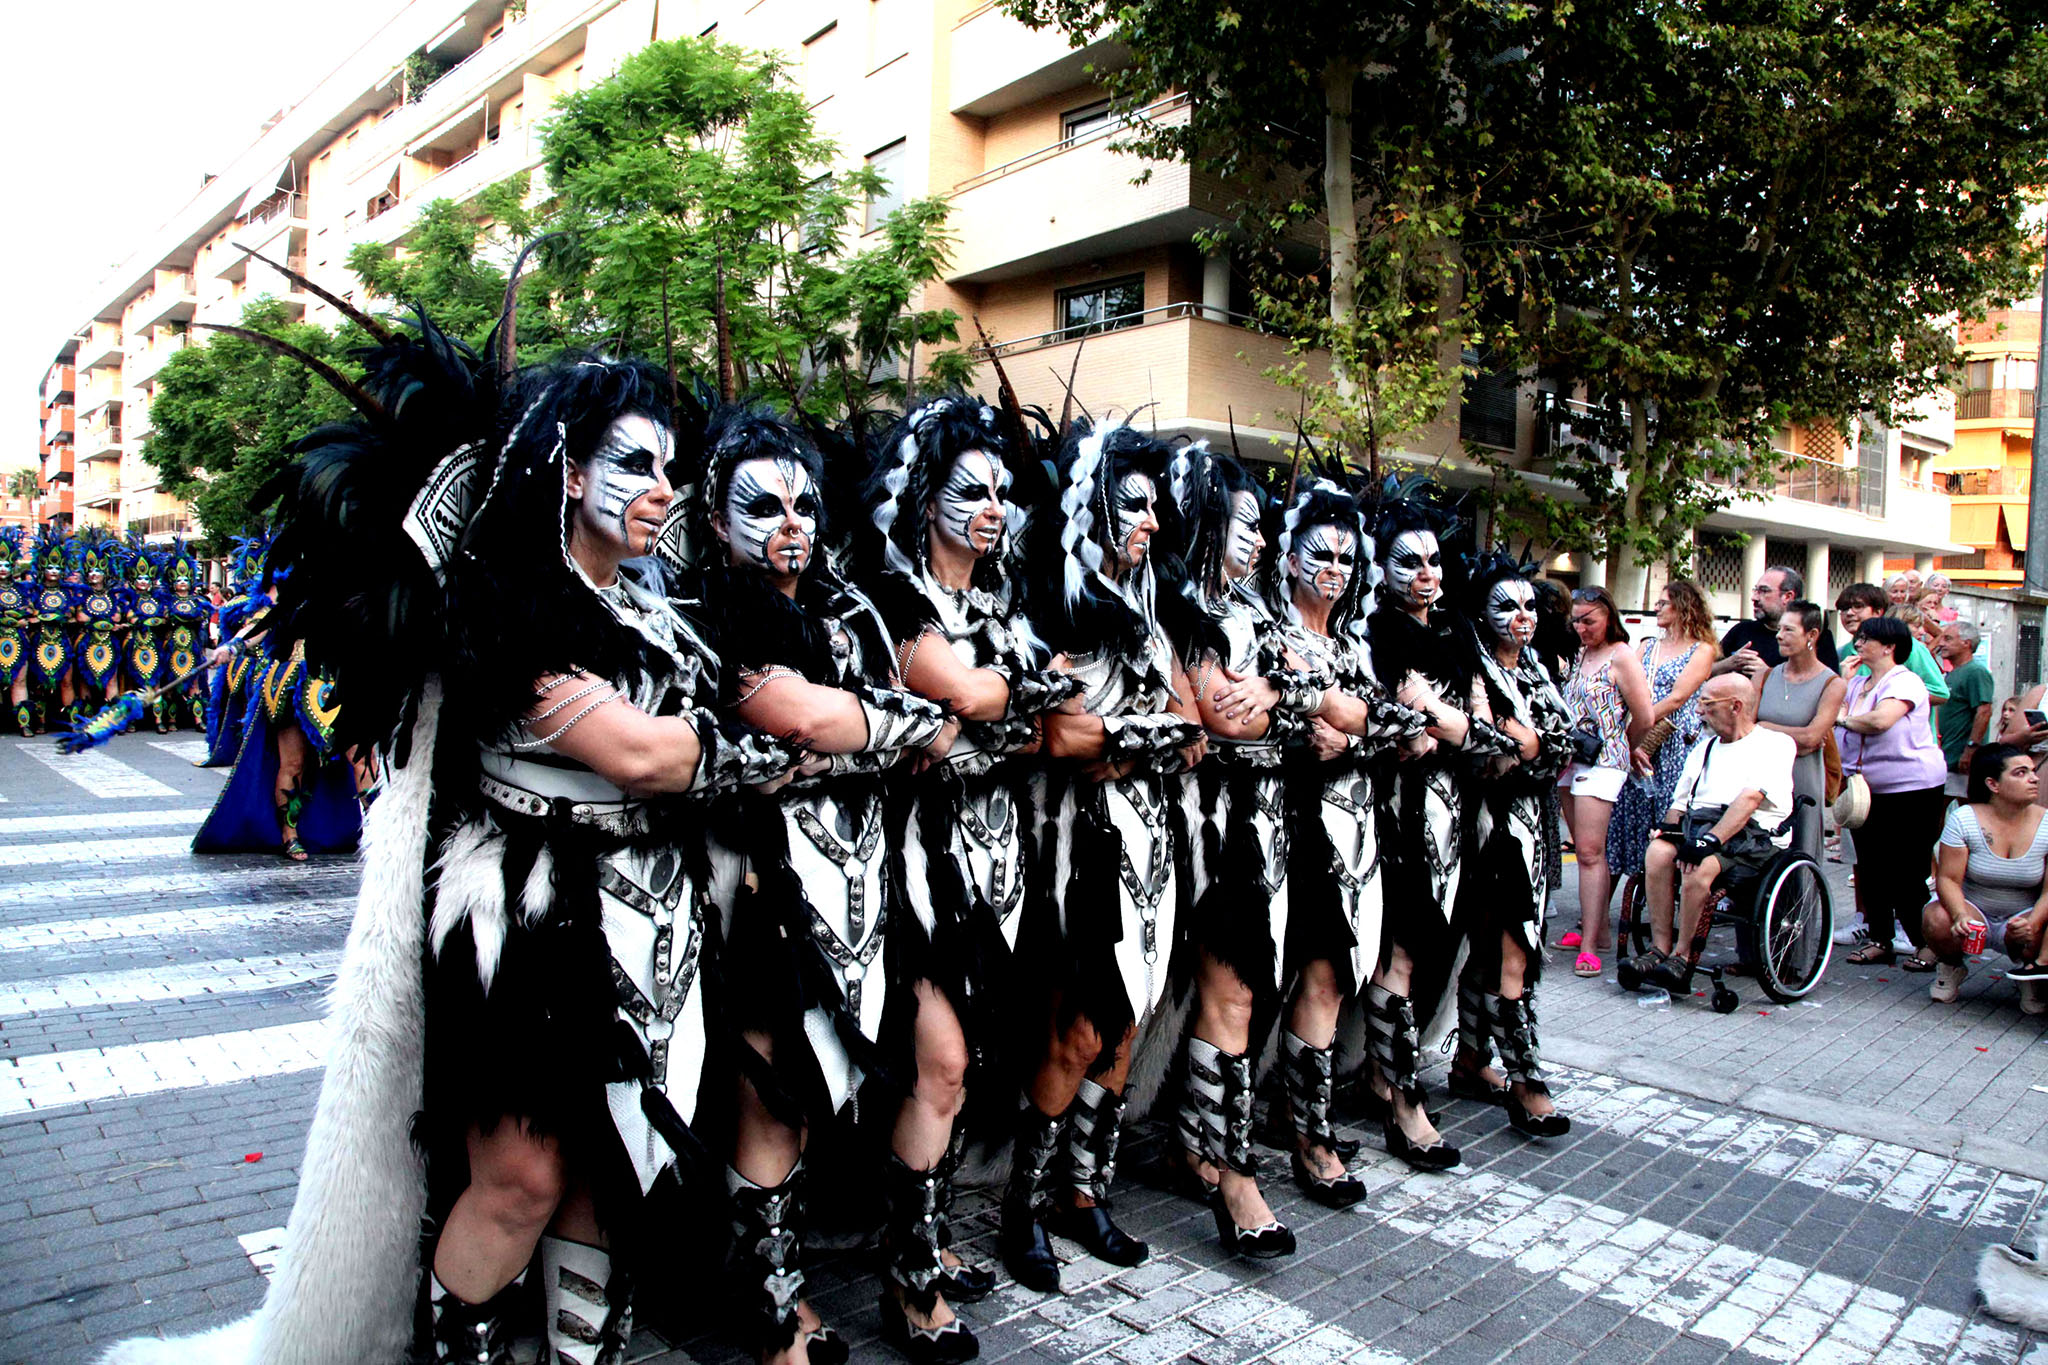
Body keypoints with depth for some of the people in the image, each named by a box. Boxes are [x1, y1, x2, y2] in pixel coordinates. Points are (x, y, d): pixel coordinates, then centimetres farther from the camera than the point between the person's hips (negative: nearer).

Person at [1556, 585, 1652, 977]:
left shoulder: (1621, 657, -6)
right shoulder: (1580, 655, 16)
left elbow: (1643, 717, -7)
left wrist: (1619, 749, 7)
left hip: (1602, 761, -7)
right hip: (1572, 760, 7)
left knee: (1590, 851, -11)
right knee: (1586, 850, 11)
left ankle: (1589, 945, -11)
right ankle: (1597, 927, 20)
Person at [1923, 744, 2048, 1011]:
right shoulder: (1964, 818, -12)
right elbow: (1948, 879, -16)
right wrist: (1960, 915, -35)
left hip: (2021, 921, 1)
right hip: (1972, 911, -1)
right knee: (1938, 920, -33)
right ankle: (1951, 967, 5)